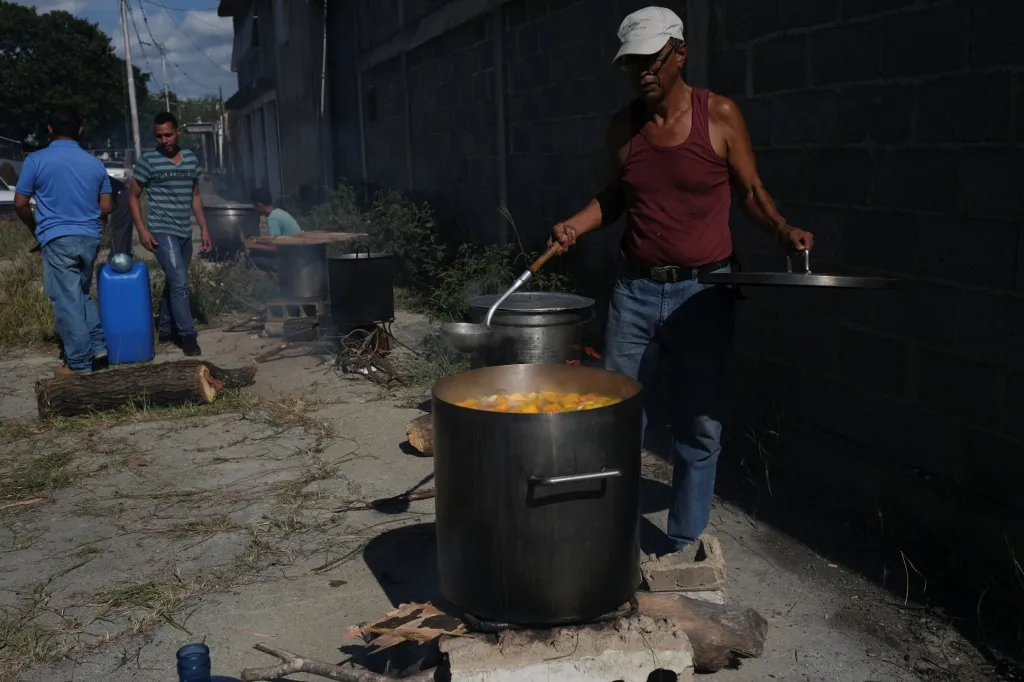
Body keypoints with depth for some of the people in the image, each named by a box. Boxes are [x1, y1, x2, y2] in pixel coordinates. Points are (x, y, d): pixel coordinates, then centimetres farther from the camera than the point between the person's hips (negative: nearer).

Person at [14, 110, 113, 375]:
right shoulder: (95, 163, 6)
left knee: (67, 301, 1)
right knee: (83, 295, 20)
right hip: (89, 238, 4)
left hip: (57, 239, -4)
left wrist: (36, 228, 17)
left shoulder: (36, 160, -4)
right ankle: (98, 348, 14)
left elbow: (20, 204, -1)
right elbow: (107, 207, 8)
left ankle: (79, 364, 4)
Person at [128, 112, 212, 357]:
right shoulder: (148, 160, -6)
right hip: (162, 232, -6)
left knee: (174, 283, 14)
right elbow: (133, 196, -1)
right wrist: (141, 229, -11)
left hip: (185, 233, 6)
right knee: (180, 283, -13)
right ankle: (187, 335, -6)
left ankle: (165, 330, 28)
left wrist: (204, 228, 11)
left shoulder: (191, 159, 9)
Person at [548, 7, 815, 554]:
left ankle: (684, 543, 21)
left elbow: (750, 191, 4)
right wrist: (576, 225, 0)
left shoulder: (720, 116, -4)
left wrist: (782, 230, -13)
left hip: (702, 292, -2)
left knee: (698, 427, 5)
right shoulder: (622, 127, 5)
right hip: (635, 289, 3)